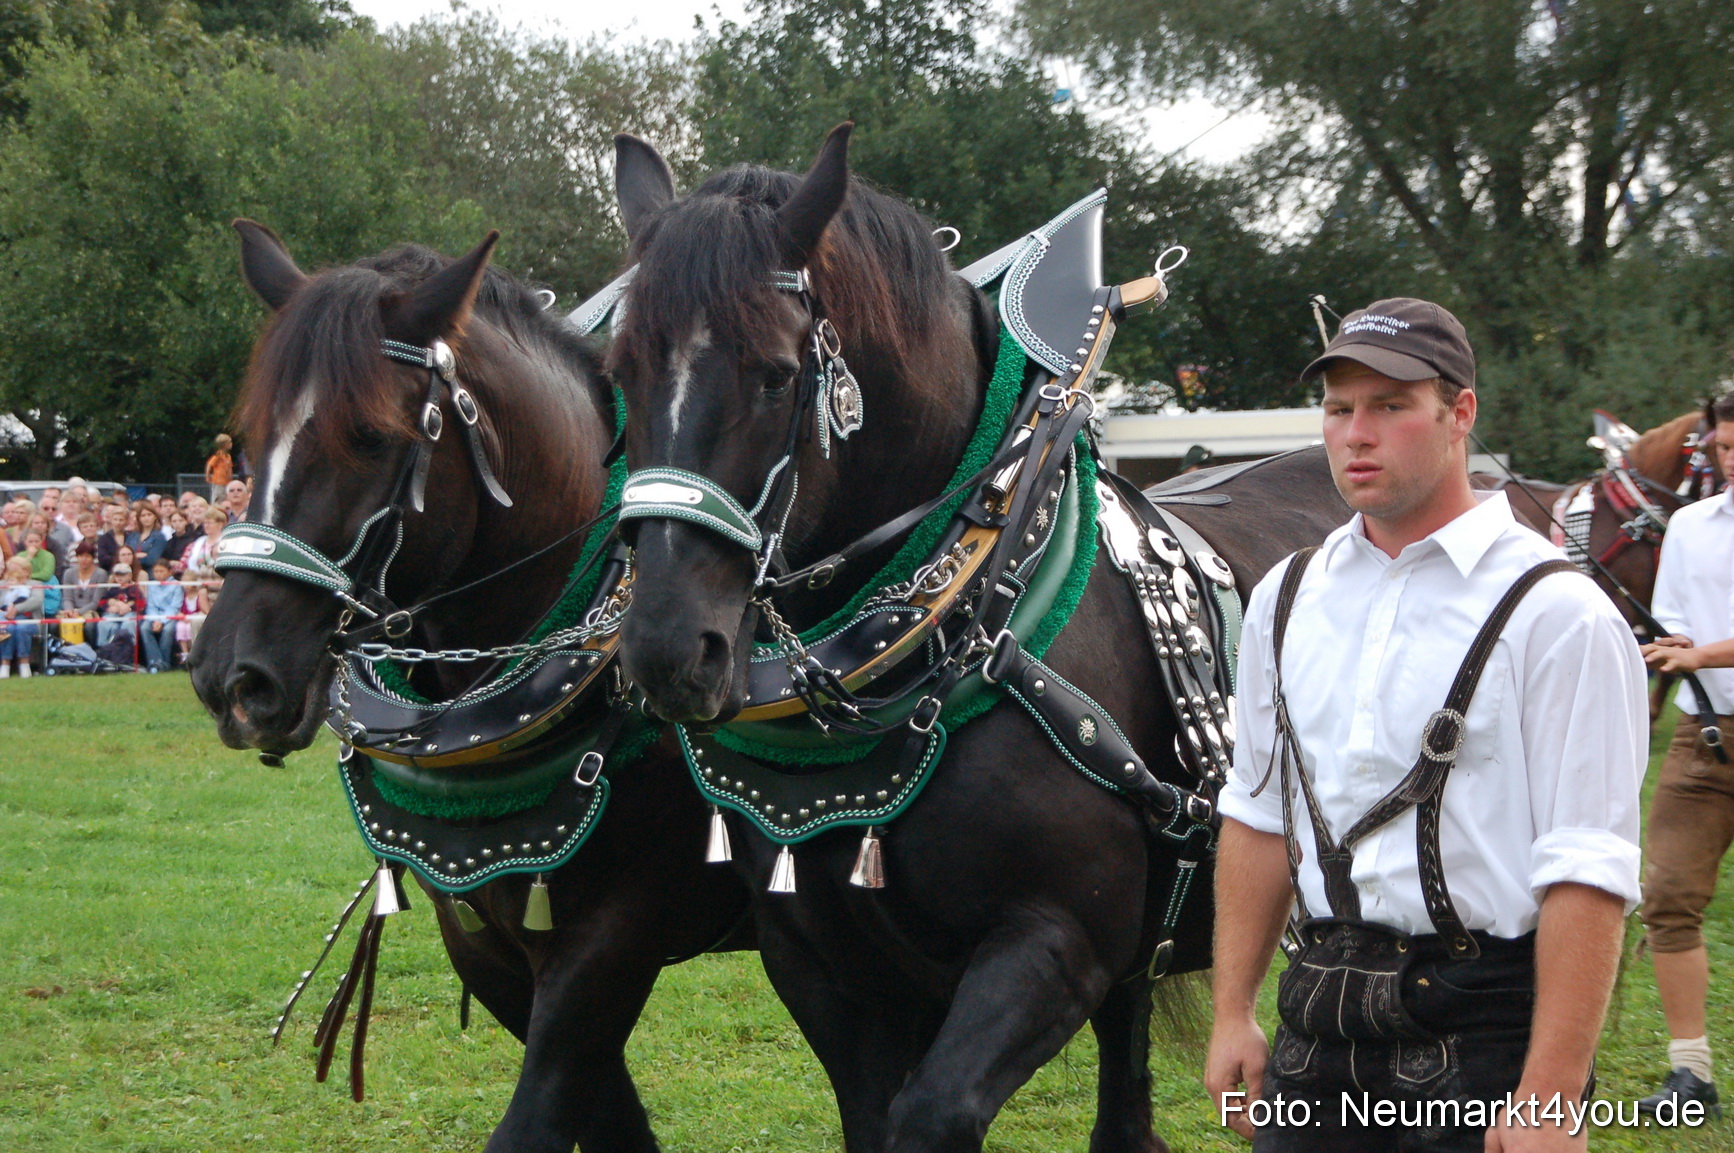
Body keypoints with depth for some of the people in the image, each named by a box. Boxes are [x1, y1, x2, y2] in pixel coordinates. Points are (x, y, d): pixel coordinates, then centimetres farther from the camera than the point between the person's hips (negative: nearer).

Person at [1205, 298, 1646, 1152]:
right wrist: (1231, 1012, 11)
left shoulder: (1556, 614, -10)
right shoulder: (1286, 600, 10)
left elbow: (1587, 876, -14)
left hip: (1481, 1024, -5)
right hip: (1319, 1026, 5)